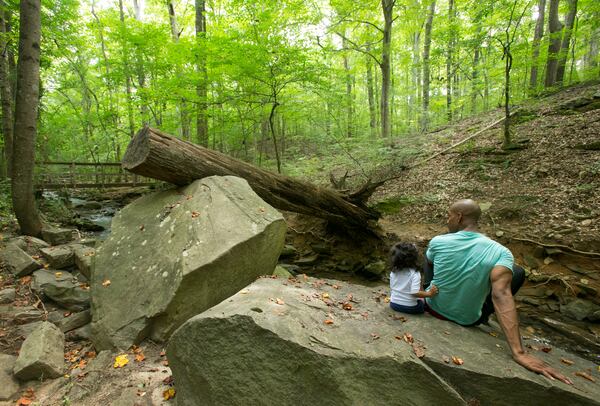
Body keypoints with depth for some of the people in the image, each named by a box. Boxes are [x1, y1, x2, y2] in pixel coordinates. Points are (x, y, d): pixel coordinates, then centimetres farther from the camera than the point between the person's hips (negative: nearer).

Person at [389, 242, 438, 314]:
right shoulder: (415, 274, -19)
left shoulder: (393, 272, -2)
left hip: (394, 304, 4)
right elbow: (415, 293, -26)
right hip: (410, 307, -4)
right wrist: (429, 293, -21)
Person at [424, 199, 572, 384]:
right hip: (467, 320, -1)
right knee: (518, 272, 10)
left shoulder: (437, 242, -17)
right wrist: (519, 352, -35)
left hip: (433, 308, 1)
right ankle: (483, 316, 24)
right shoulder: (500, 252, -20)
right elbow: (502, 296, -33)